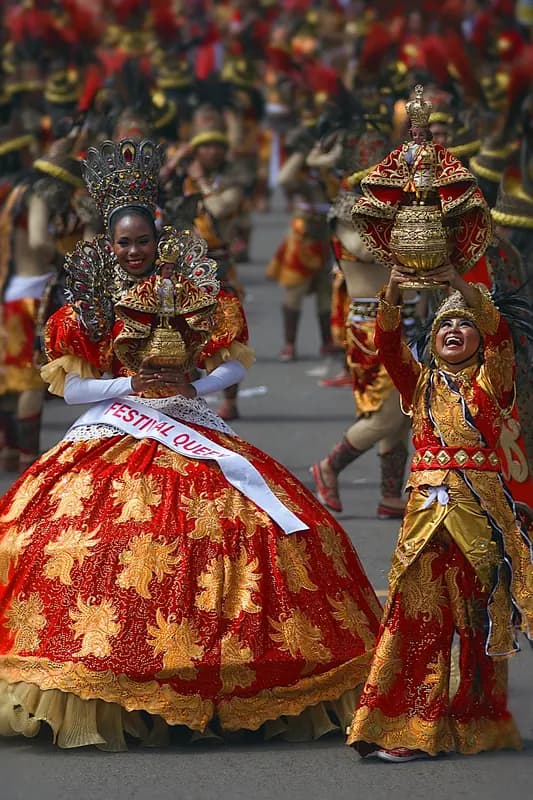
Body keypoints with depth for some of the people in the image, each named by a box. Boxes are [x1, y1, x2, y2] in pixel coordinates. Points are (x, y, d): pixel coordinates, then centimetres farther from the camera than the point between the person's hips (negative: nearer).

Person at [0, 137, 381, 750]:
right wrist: (131, 384, -9)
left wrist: (192, 387, -7)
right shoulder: (91, 304, 5)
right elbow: (69, 387, 1)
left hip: (188, 428, 2)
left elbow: (234, 365, 9)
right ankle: (112, 697, -16)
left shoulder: (191, 296, 8)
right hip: (115, 435, -2)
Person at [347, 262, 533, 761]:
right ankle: (411, 728, -6)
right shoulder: (421, 383, 14)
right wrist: (391, 295, -20)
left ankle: (478, 724, 11)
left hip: (481, 506, -1)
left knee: (482, 616, 2)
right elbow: (388, 346, -2)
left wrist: (458, 284, -24)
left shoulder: (491, 381, 8)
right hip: (426, 508, 1)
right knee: (419, 613, -5)